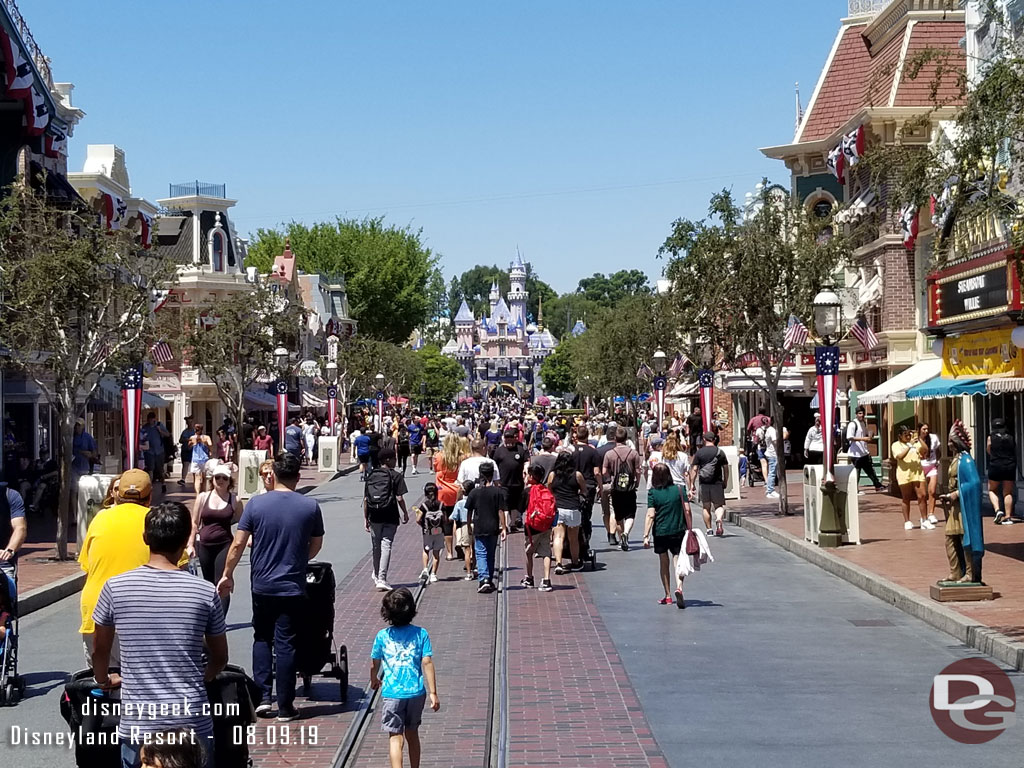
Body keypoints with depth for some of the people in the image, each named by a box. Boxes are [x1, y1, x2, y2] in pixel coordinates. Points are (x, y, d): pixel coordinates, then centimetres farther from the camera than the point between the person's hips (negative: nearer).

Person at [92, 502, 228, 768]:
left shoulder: (116, 587, -4)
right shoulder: (204, 592, -5)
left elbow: (100, 651, 9)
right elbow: (219, 658, 8)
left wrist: (103, 680, 29)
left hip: (136, 723, 1)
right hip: (192, 722, 0)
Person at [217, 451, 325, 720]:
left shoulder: (256, 504, -7)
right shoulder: (310, 506, -5)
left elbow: (238, 544, -5)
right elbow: (316, 545, 7)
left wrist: (228, 574, 7)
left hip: (262, 585, 1)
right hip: (293, 586, 0)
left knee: (262, 638, 18)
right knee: (286, 644, 4)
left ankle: (262, 696, 11)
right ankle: (285, 706, 8)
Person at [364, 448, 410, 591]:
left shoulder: (371, 475, 6)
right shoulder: (396, 475, -5)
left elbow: (365, 499, 4)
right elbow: (399, 498, -9)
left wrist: (365, 518, 9)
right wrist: (405, 513, 5)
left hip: (374, 516, 4)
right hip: (390, 517, -4)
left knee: (376, 546, 17)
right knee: (386, 546, -3)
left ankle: (377, 576, 32)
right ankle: (381, 579, -11)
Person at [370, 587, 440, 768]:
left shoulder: (382, 636, -2)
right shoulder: (421, 634, -2)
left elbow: (374, 665, 8)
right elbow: (427, 663, -7)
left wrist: (374, 680, 30)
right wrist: (433, 692, -5)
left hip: (392, 694, -2)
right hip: (416, 692, 2)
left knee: (395, 738, -4)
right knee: (412, 734, 20)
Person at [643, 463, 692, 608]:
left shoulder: (653, 493, -6)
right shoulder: (680, 489, -2)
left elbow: (650, 515, -11)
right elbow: (687, 511, -4)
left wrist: (646, 536, -10)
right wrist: (689, 529, 5)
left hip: (660, 532, 0)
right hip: (678, 531, 0)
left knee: (664, 563, 15)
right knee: (677, 561, 2)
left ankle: (668, 596, 21)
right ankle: (679, 588, -25)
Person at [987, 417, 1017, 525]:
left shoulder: (991, 438, -1)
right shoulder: (1011, 438, 6)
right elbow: (1015, 453, 12)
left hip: (995, 466, -2)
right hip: (1010, 466, 2)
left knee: (992, 490, 13)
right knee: (1008, 492, 8)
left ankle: (997, 510, -9)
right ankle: (1008, 517, 3)